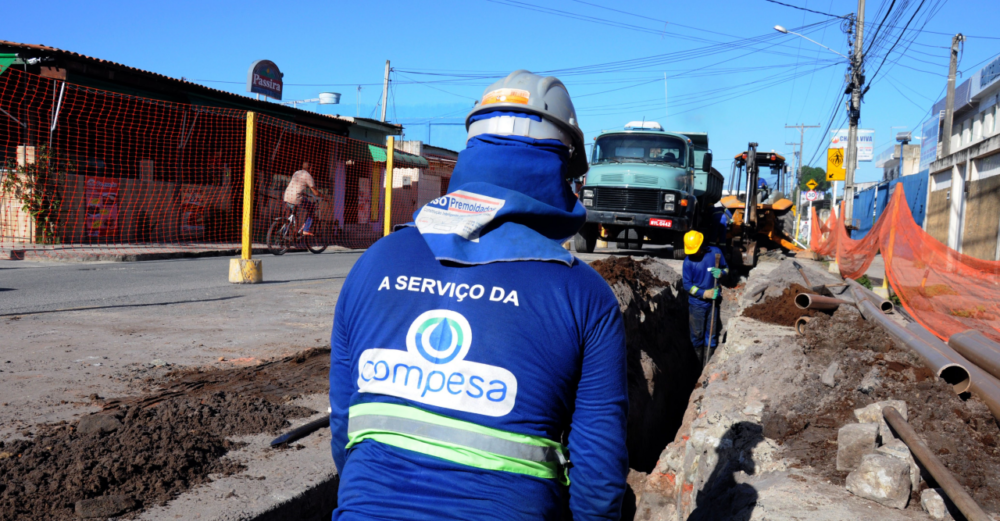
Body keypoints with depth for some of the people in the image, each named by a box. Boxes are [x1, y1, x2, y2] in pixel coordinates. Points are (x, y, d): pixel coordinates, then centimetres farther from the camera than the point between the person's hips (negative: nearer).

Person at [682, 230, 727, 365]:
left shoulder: (715, 252, -7)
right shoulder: (689, 261, -12)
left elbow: (726, 269, 8)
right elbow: (687, 285, -9)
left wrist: (721, 273, -17)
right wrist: (705, 293, -19)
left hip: (713, 303, 2)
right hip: (696, 304, -2)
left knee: (711, 336, 9)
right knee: (697, 336, 7)